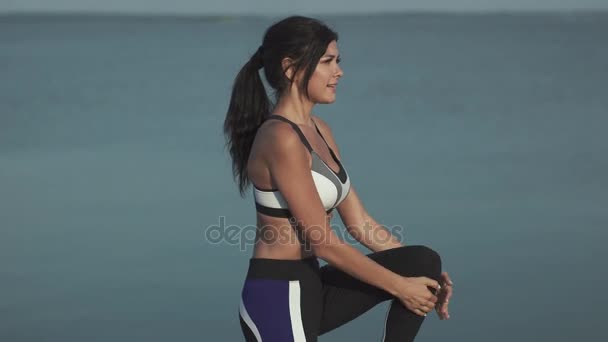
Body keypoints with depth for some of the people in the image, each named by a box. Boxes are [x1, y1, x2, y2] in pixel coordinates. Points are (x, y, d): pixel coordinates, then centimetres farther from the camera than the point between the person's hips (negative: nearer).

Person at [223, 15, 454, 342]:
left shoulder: (319, 131, 11)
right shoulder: (280, 138, -19)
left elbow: (359, 223, 13)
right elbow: (323, 242, -19)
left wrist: (423, 277, 8)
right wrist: (400, 286, -12)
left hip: (310, 289, 9)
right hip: (277, 299, -9)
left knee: (424, 261, -4)